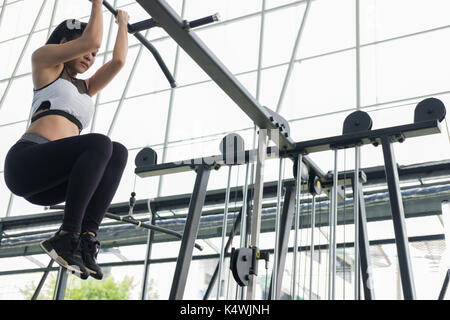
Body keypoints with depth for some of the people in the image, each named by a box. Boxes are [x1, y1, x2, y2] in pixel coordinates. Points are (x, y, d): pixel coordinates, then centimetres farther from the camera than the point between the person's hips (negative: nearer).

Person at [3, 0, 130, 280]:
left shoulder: (85, 88, 32)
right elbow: (90, 40, 3)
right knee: (99, 144, -29)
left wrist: (123, 24, 39)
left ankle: (87, 236, -25)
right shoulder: (44, 59, 14)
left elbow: (118, 60, 25)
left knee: (118, 152, -16)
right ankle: (67, 235, -31)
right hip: (25, 161, -6)